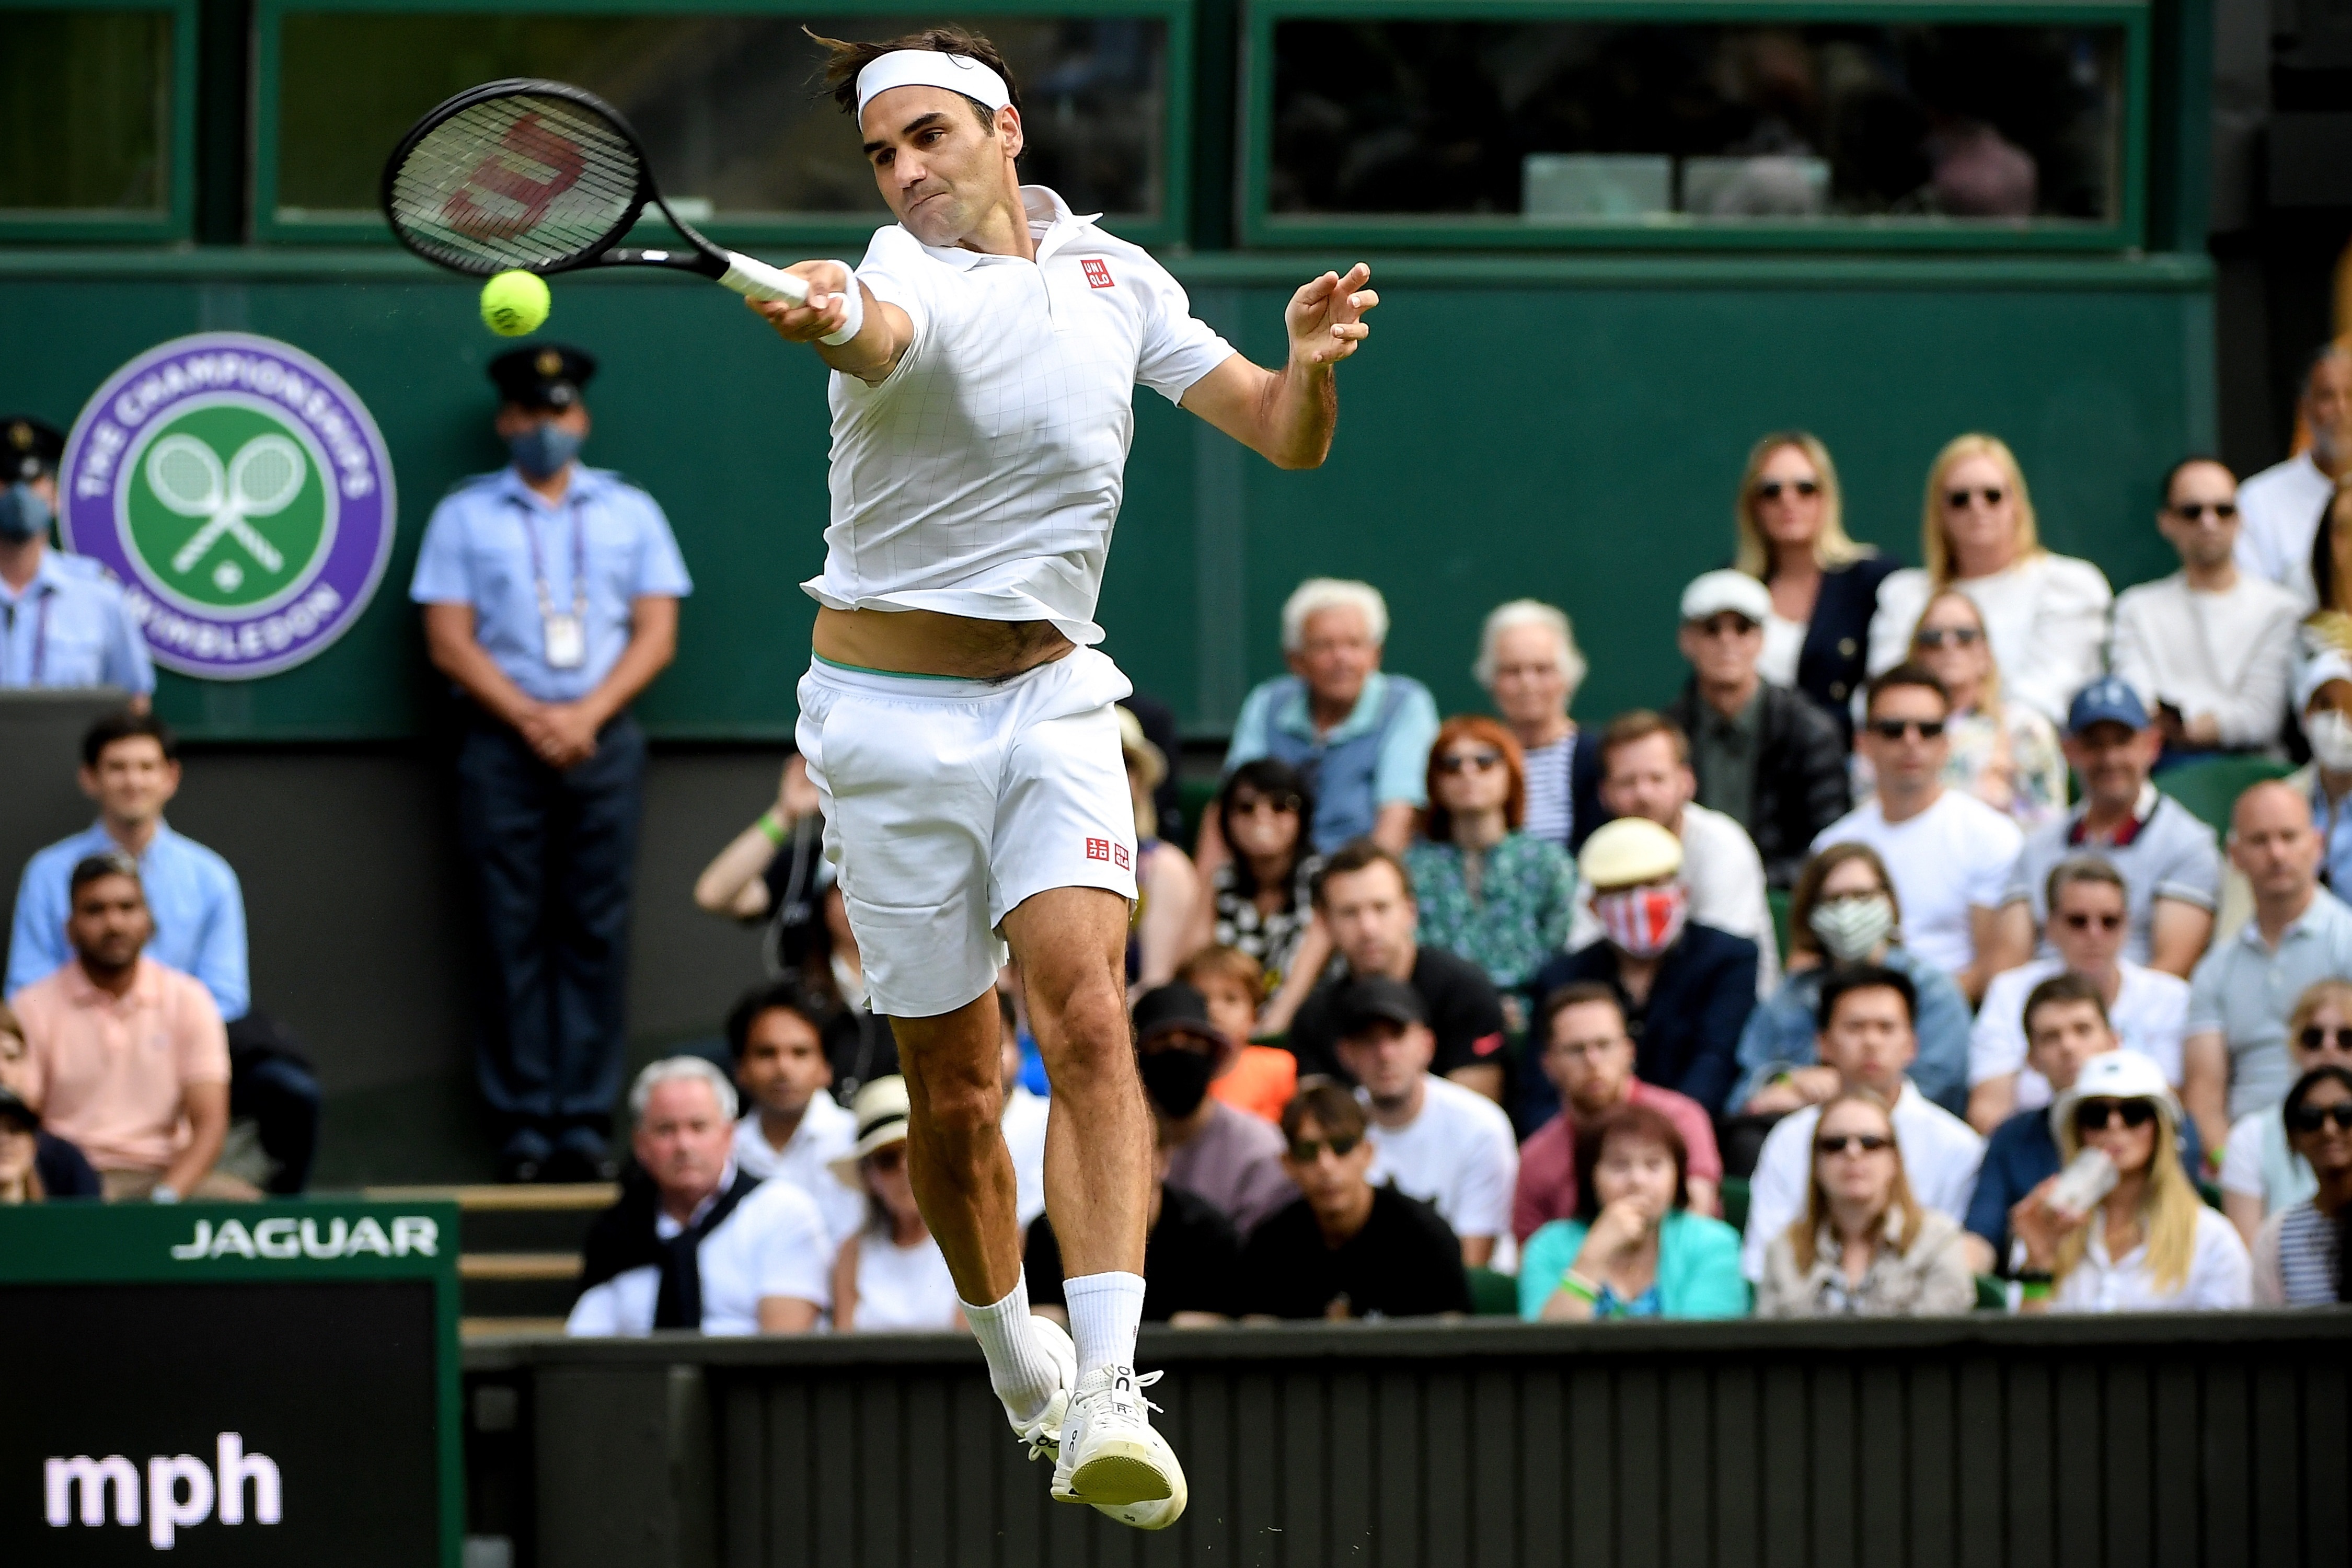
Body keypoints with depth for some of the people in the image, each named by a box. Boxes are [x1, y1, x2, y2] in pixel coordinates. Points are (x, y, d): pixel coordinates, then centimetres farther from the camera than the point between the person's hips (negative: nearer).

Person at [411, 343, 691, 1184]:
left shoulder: (631, 513, 14)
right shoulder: (464, 516, 10)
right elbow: (449, 640, 3)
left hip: (604, 735, 1)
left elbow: (656, 633, 7)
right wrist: (531, 718, -9)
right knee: (514, 933, -5)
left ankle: (587, 1122, -5)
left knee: (596, 930, -4)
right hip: (501, 738, -1)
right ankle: (523, 1124, -5)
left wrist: (586, 715, -8)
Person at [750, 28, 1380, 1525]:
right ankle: (1014, 1355, 30)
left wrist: (1311, 367, -17)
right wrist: (827, 316, -63)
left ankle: (1108, 1395, -28)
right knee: (954, 1085, 4)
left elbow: (1285, 437, 7)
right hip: (891, 717, -2)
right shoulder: (914, 281, -12)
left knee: (1087, 1019, -18)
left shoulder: (1115, 276, 5)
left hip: (1051, 699, 2)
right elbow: (881, 331, -38)